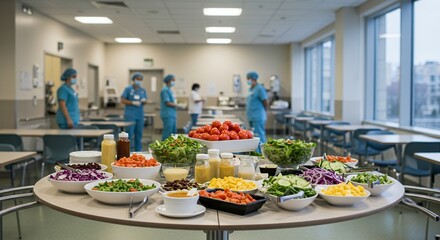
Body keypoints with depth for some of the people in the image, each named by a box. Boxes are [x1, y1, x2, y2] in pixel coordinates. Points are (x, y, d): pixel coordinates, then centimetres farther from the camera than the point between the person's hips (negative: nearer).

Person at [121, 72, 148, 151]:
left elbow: (145, 101, 16)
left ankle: (138, 150, 17)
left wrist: (144, 101, -8)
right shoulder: (128, 89, 0)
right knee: (130, 133, -5)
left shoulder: (143, 90, 14)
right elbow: (122, 100, -4)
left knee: (139, 133, 8)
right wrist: (133, 102, -14)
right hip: (130, 115, -5)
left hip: (140, 115, 5)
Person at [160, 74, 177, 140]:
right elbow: (167, 103, -18)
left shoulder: (169, 90, 18)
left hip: (172, 115, 10)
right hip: (168, 115, -10)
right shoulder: (165, 90, -13)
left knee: (174, 132, 14)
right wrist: (176, 105, -4)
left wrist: (174, 104, 3)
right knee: (168, 132, -8)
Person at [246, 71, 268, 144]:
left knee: (259, 135, -7)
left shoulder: (259, 88, -12)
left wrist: (262, 111, 0)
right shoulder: (251, 89, 15)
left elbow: (265, 102, -12)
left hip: (258, 117, -9)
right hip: (252, 117, 9)